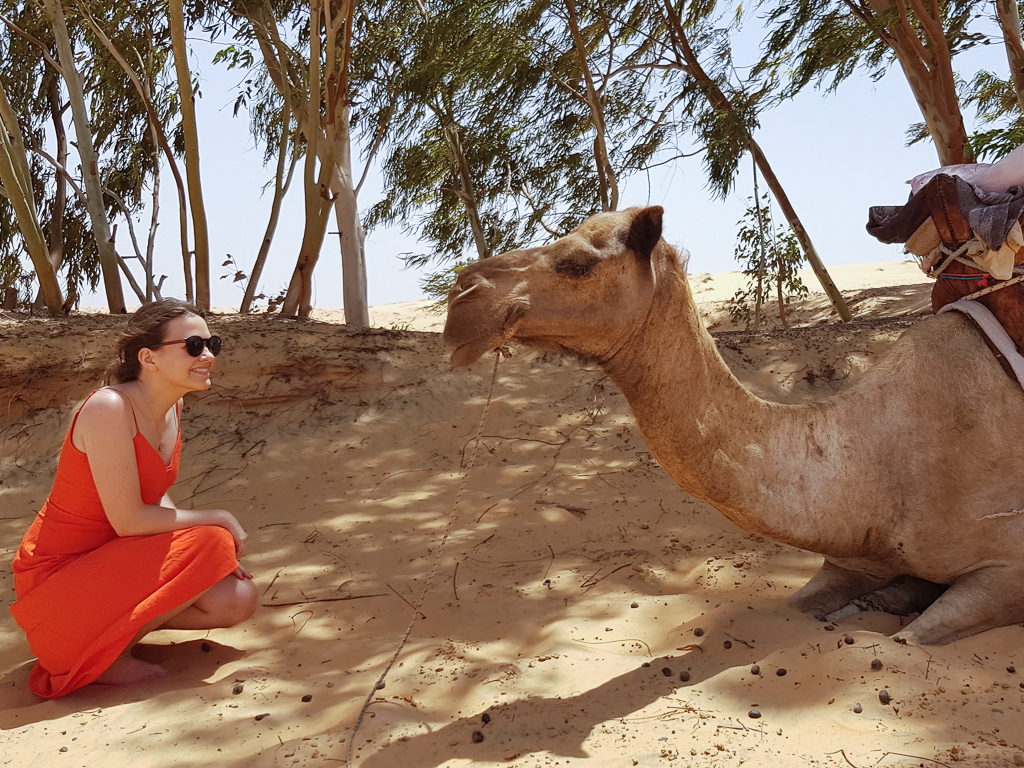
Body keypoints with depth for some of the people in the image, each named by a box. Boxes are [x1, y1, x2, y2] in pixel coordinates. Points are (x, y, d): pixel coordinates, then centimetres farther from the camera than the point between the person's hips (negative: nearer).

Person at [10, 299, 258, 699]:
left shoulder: (172, 405, 3)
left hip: (113, 561, 8)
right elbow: (128, 520, -24)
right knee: (210, 546, -25)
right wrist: (218, 519, -14)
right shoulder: (109, 407, -23)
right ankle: (105, 658, -8)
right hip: (57, 575, -8)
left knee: (237, 601, -3)